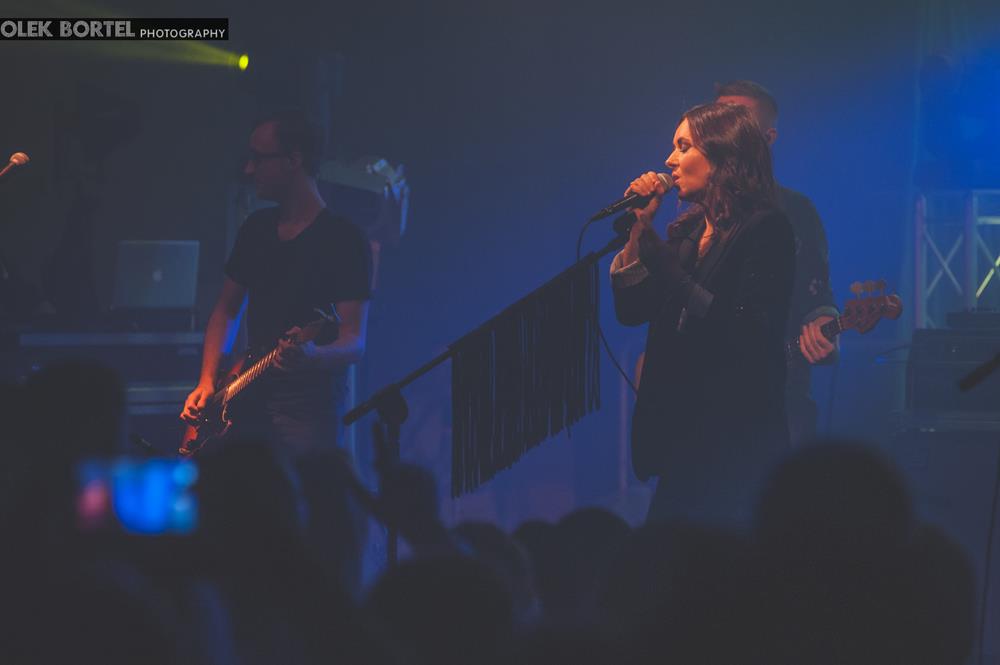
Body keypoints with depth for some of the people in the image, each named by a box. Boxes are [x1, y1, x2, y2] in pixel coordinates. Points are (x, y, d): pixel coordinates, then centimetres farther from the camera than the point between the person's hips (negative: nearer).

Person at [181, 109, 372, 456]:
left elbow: (355, 342, -12)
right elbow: (226, 310, 20)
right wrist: (207, 381, 7)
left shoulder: (344, 240, -7)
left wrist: (312, 356, -33)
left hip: (308, 410, -6)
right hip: (249, 403, 6)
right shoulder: (257, 228, 14)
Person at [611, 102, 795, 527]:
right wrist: (639, 228, 4)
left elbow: (748, 331, -20)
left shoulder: (766, 229, -9)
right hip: (684, 436, 8)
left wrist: (661, 261, -20)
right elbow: (631, 310, 14)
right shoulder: (686, 230, 14)